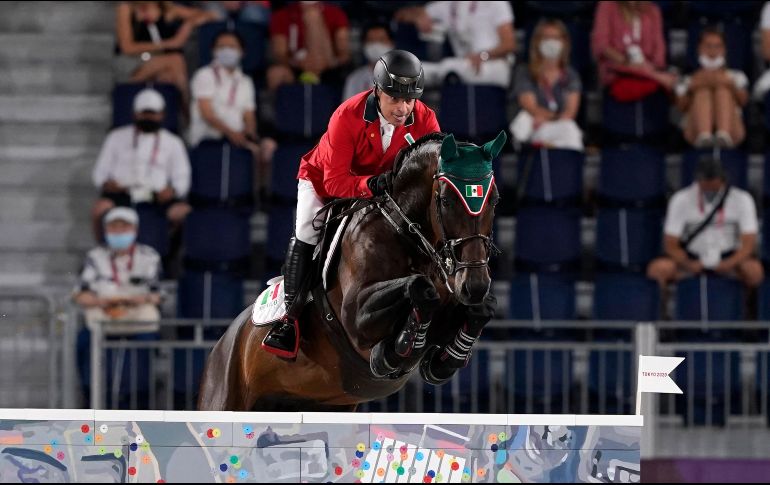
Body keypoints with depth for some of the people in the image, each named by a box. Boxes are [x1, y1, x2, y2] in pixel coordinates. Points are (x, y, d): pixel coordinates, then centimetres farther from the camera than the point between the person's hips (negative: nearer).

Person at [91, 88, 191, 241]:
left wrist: (172, 190, -11)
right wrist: (106, 183, -7)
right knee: (100, 208, -35)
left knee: (184, 212, -30)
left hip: (157, 196, 1)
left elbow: (182, 178, 13)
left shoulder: (172, 142, 20)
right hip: (122, 192, -1)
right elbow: (100, 172, 18)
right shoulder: (117, 137, 20)